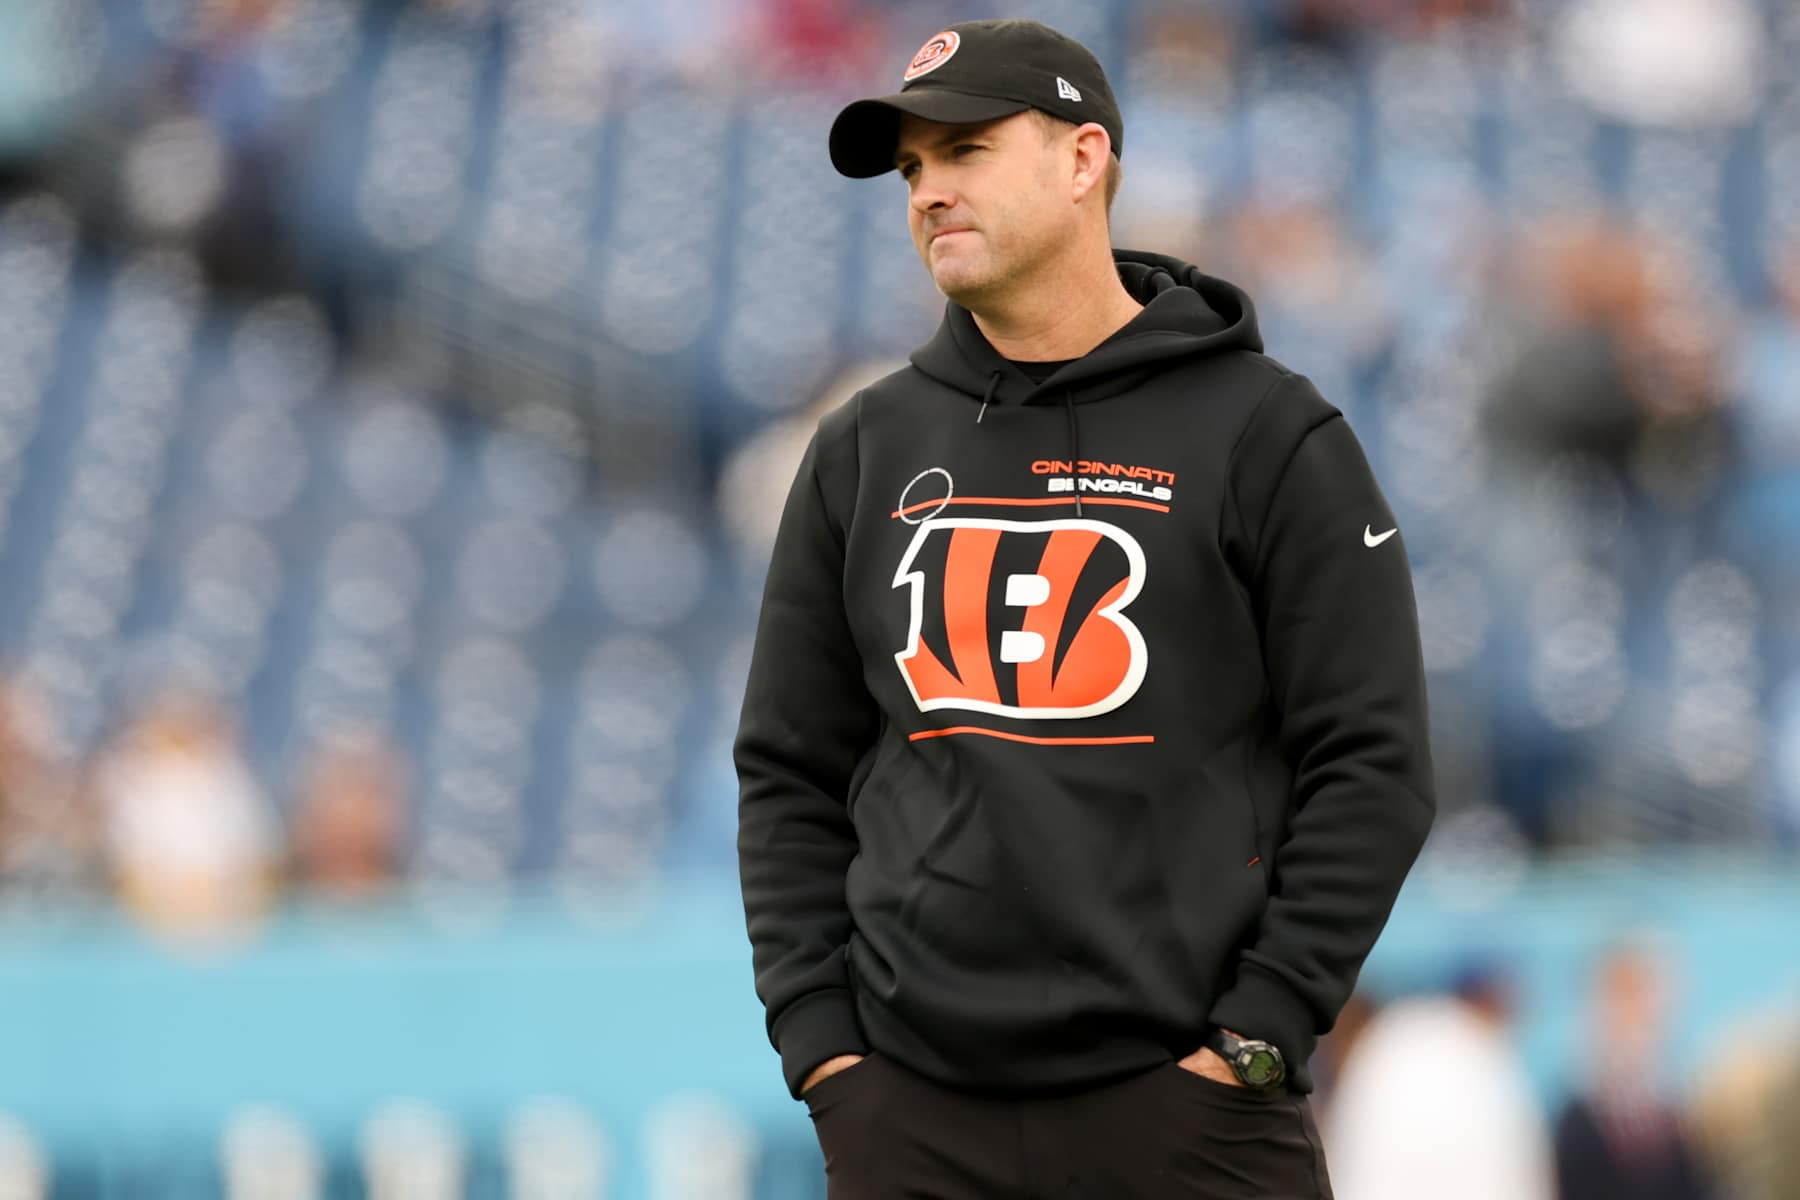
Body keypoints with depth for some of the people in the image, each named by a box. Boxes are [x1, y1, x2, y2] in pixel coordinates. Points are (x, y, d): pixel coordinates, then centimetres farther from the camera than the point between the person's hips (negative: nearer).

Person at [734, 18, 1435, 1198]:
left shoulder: (1268, 435, 0)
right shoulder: (865, 452, 12)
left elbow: (1371, 765, -3)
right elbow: (791, 774, 15)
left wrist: (1255, 1037, -10)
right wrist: (817, 1039, 3)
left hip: (1184, 1103, -3)